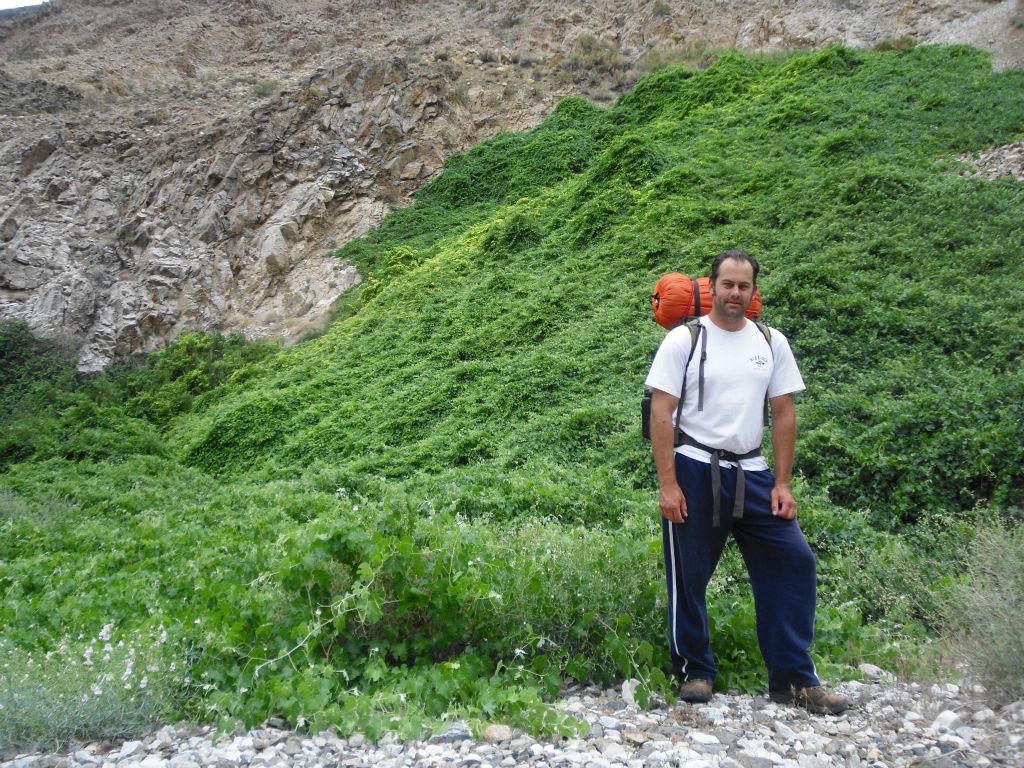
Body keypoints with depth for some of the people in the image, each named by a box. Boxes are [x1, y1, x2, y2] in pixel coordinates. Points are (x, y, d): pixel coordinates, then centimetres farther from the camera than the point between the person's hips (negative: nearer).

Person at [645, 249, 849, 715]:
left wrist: (782, 483, 1)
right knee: (689, 576, 3)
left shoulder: (771, 343, 7)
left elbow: (783, 414, 8)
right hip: (694, 471, -3)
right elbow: (661, 414, -7)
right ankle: (695, 672, 21)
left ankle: (794, 680, 8)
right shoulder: (684, 340, -4)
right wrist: (667, 483, -13)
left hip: (752, 474, 4)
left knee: (793, 563, -2)